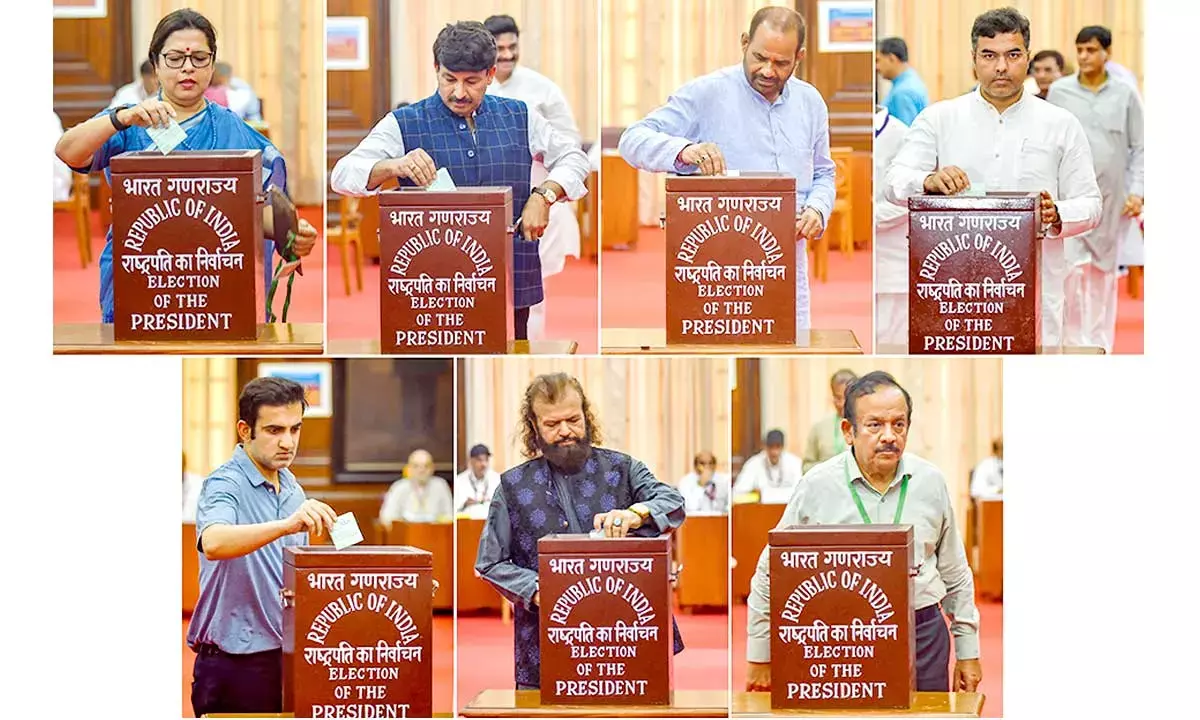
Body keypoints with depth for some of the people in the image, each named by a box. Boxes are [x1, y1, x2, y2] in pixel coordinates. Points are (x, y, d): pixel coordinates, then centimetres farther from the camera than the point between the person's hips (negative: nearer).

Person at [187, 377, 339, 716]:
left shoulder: (291, 485, 11)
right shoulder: (225, 485, -14)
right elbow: (213, 543, -36)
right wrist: (286, 524, -48)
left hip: (288, 658, 7)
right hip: (235, 665, -7)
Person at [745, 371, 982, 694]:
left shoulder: (931, 481, 5)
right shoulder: (818, 486, -3)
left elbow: (955, 573, 15)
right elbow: (771, 574, 4)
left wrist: (968, 654, 15)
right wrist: (759, 659, 5)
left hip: (922, 632, 2)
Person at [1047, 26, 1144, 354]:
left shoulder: (1125, 94, 1)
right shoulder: (1059, 92, 0)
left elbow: (1140, 147, 3)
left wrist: (1137, 191, -6)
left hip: (1111, 197, 1)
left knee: (1104, 271, 8)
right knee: (1074, 267, -10)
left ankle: (1100, 345, 17)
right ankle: (1076, 343, -2)